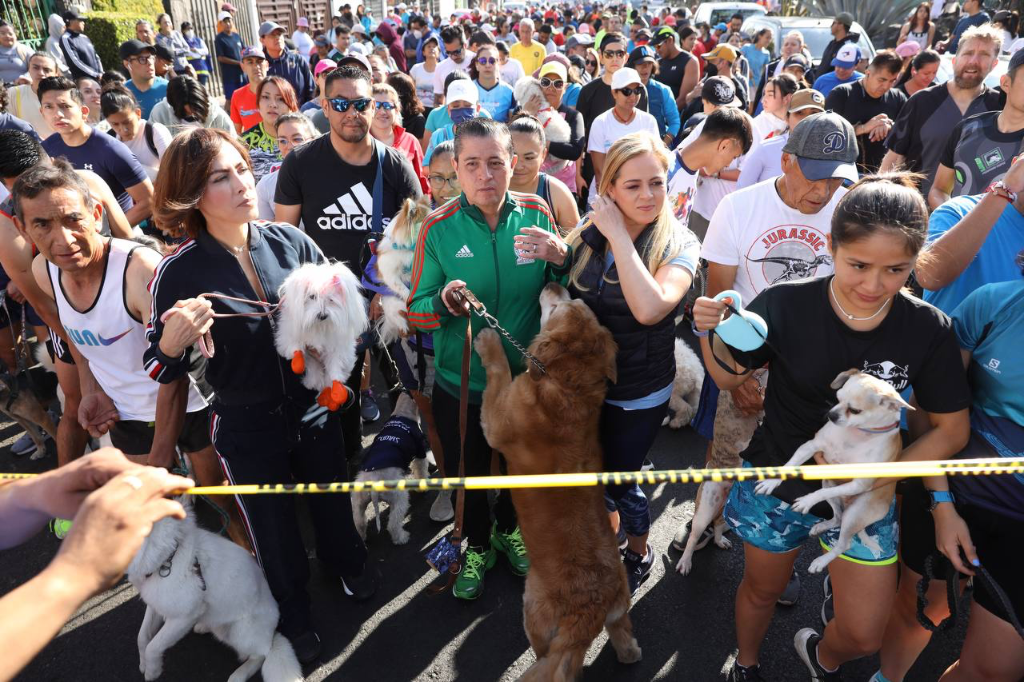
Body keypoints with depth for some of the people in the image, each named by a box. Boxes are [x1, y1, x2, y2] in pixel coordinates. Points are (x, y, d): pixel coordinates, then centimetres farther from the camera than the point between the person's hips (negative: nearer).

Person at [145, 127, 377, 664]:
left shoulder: (291, 241, -11)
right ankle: (294, 612, 49)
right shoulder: (178, 274, -17)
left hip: (315, 411, 2)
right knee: (274, 532, 18)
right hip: (247, 432, -2)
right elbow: (161, 373, -9)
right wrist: (171, 343, -31)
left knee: (332, 499, 25)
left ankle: (346, 562, 59)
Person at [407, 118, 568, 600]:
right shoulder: (439, 228, -14)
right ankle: (477, 546, 50)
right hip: (461, 384, -1)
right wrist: (443, 302, -33)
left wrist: (561, 258, -24)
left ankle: (509, 530, 57)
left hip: (527, 376, 2)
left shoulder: (536, 213, -9)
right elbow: (416, 311, -11)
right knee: (467, 474, 19)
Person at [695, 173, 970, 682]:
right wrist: (712, 334, -29)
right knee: (762, 589, 23)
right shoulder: (785, 306, -22)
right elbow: (731, 377, -9)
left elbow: (951, 429, -6)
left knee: (863, 637, 11)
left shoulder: (928, 330, -16)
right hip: (778, 483, -1)